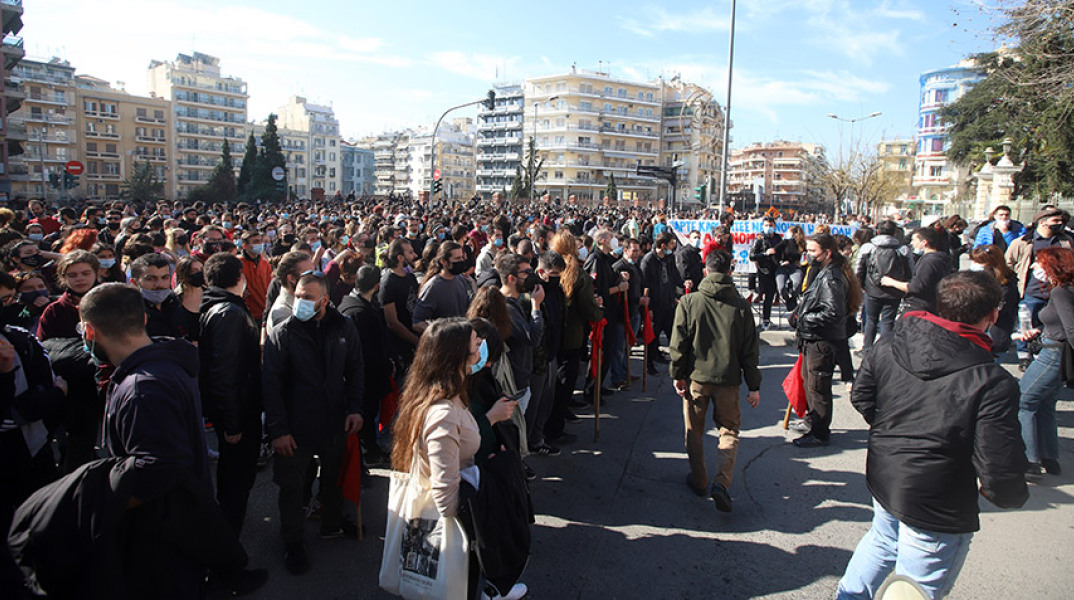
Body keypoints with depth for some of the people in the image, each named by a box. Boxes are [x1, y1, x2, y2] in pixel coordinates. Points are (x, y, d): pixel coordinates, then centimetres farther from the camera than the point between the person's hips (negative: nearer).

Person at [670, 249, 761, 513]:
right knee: (730, 431, 12)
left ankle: (698, 480, 27)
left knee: (694, 431, 16)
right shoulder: (741, 306, -2)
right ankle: (722, 481, -5)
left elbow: (679, 343, -5)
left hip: (696, 376, 0)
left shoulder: (688, 302, -6)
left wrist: (677, 374, 5)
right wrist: (754, 386, 7)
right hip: (728, 378, 1)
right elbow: (750, 350, 1)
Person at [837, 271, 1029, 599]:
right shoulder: (993, 384, -25)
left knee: (883, 539, 34)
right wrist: (1013, 496, 0)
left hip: (883, 479, 6)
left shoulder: (889, 345, -9)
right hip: (936, 511, -6)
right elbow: (1002, 471, -22)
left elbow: (861, 397, 5)